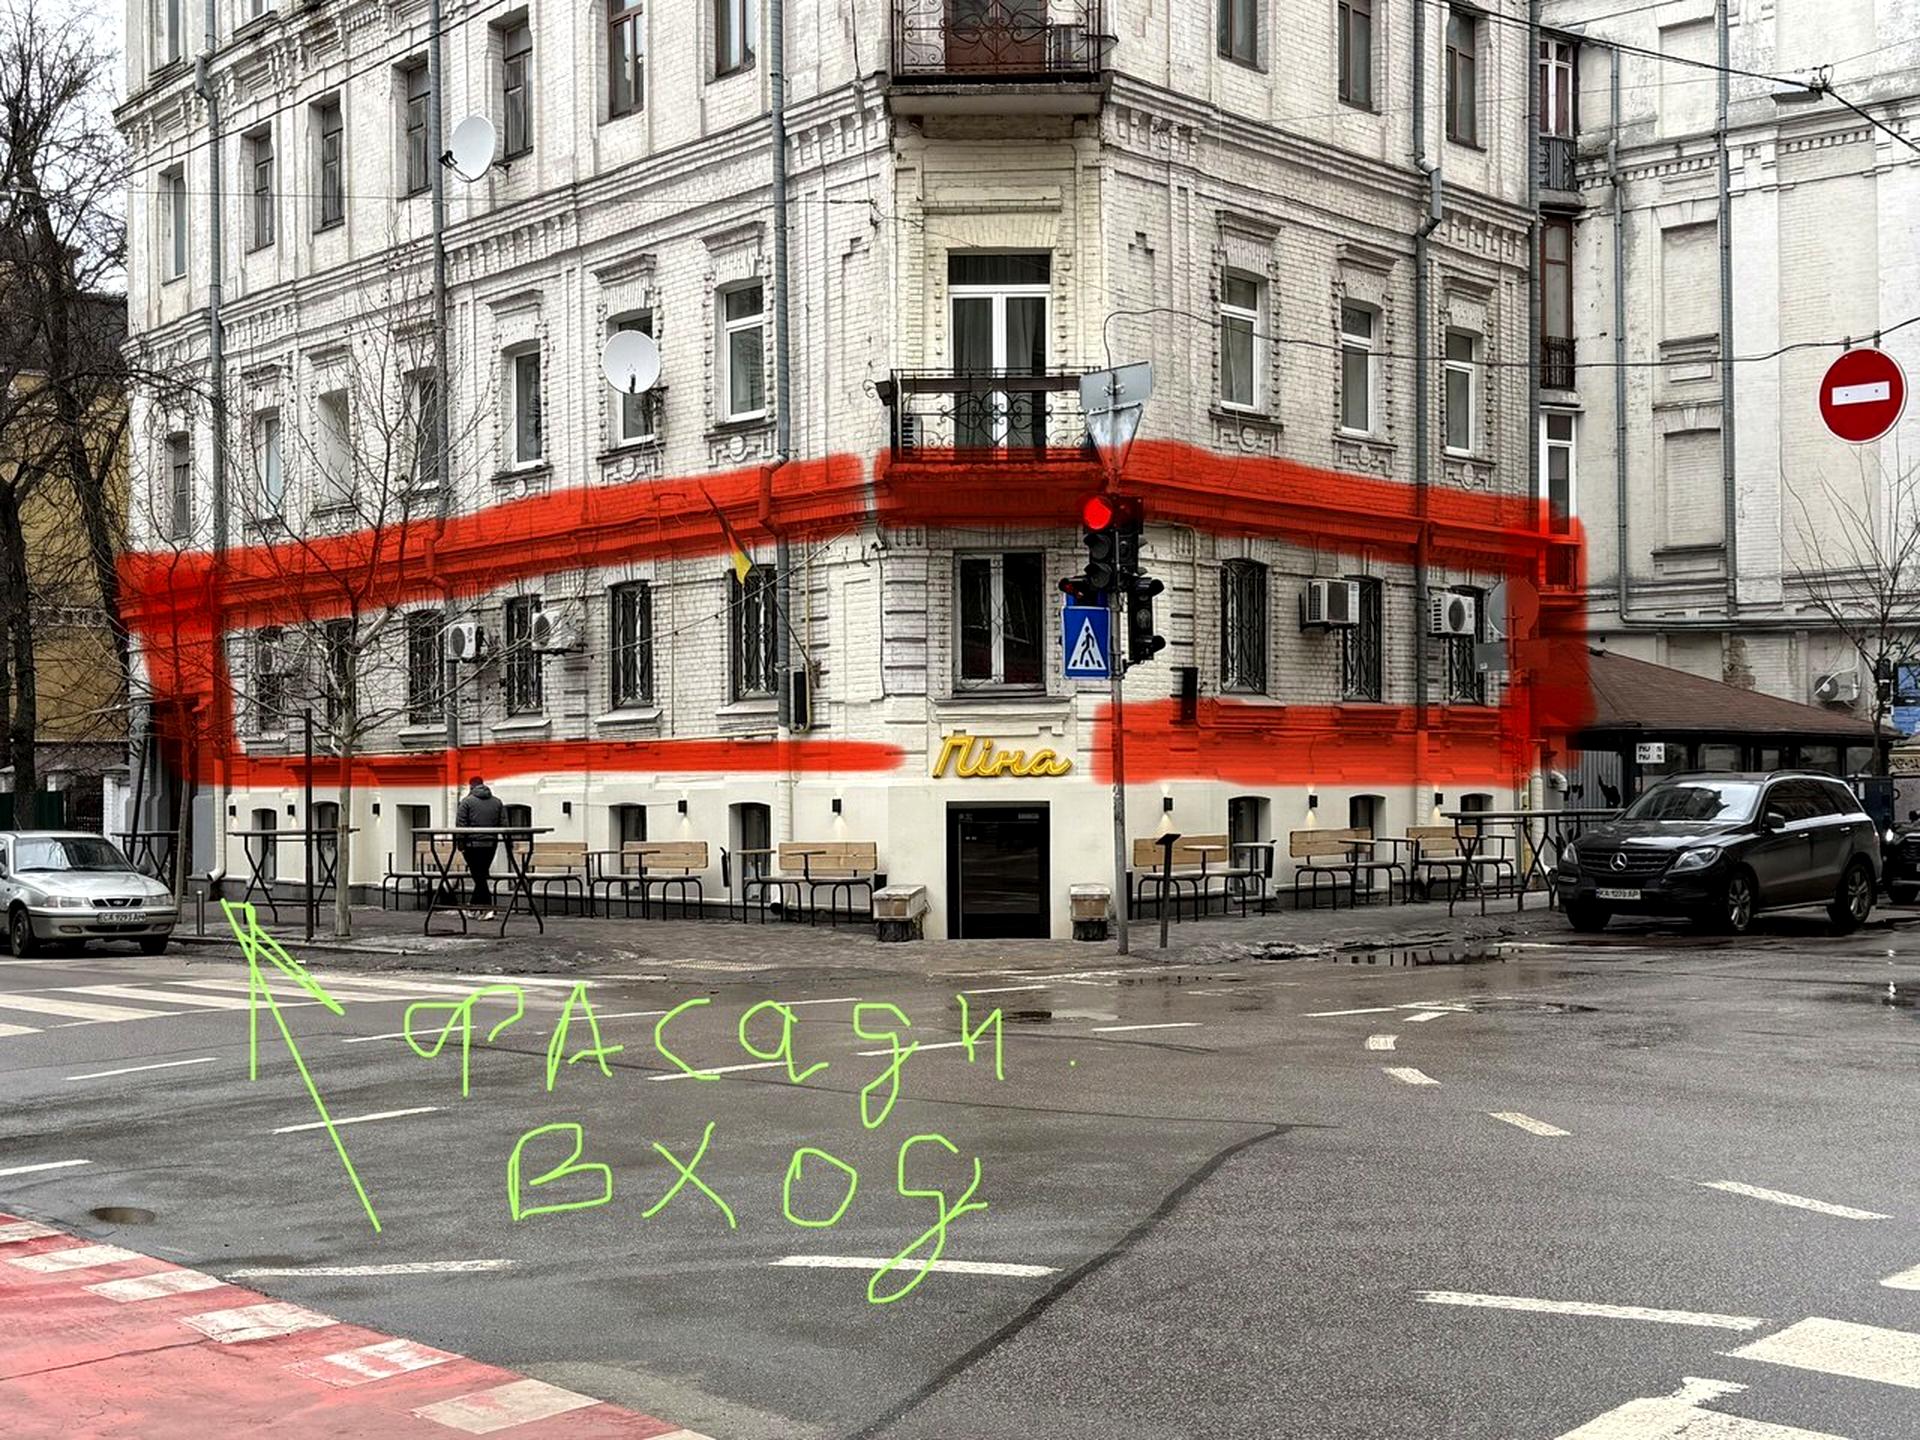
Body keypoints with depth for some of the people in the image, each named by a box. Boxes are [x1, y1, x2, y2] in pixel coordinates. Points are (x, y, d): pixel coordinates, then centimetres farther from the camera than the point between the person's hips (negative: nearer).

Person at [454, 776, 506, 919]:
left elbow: (461, 824, -7)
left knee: (479, 876, -4)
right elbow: (503, 823, 10)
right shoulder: (497, 802, 11)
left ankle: (488, 908, -13)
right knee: (483, 874, 15)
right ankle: (475, 904, 22)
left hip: (473, 844, -4)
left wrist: (460, 842, -2)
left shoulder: (467, 801, -2)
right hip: (491, 843, 4)